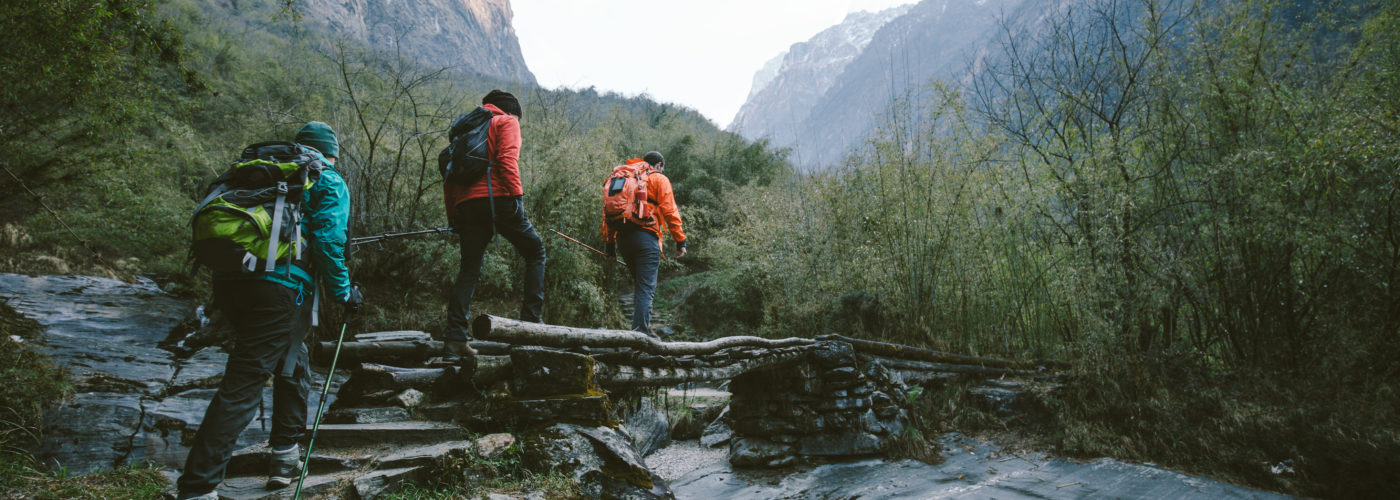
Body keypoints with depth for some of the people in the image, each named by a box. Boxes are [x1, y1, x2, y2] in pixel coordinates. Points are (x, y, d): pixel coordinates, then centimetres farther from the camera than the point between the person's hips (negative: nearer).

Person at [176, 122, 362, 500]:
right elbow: (327, 242, -7)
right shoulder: (329, 183, 5)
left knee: (291, 365, 24)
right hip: (279, 288, -7)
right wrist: (344, 293, 3)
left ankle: (285, 455, 32)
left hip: (228, 281, 7)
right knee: (242, 386, -5)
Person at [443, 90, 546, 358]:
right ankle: (532, 319, 0)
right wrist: (516, 195, -13)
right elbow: (507, 159, -10)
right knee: (535, 251, 9)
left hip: (466, 204, 6)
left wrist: (453, 216, 21)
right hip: (497, 198, -6)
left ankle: (454, 336, -3)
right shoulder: (506, 122, 10)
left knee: (469, 269, 7)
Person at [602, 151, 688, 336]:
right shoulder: (659, 179, 7)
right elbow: (669, 211, -4)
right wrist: (680, 240, -3)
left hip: (622, 237, 6)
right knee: (646, 286, -7)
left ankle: (641, 326, 16)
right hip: (645, 235, -6)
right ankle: (641, 330, -14)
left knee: (639, 284, 18)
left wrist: (609, 241, 18)